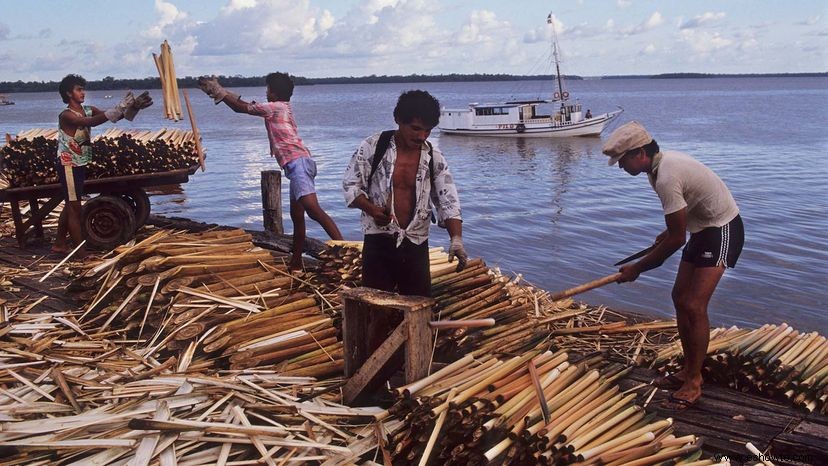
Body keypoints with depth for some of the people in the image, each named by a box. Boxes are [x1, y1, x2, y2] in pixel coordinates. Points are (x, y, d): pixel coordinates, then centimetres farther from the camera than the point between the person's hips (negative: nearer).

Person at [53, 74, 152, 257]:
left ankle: (59, 243, 32)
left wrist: (134, 107, -28)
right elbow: (90, 122, -37)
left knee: (70, 205, 18)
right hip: (68, 165, -8)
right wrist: (118, 108, -45)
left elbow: (112, 116, -10)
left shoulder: (88, 110, 4)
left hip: (80, 164, 8)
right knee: (75, 208, -5)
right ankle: (81, 253, -1)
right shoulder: (66, 115, -19)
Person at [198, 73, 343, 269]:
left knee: (312, 208, -25)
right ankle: (296, 263, 21)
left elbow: (241, 108, 6)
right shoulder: (283, 108, 26)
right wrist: (223, 93, 39)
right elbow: (246, 107, 36)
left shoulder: (275, 107, 0)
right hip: (298, 164, 10)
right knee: (296, 215, 14)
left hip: (297, 162, -10)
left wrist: (219, 92, 17)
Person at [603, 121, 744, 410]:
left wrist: (637, 269, -16)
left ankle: (693, 383, -4)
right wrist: (669, 231, 16)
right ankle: (689, 369, 23)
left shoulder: (666, 179, -30)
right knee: (680, 297, 12)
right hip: (704, 228, 11)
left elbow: (676, 239, -25)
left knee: (694, 306, -14)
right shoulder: (663, 161, 0)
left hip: (722, 231, -11)